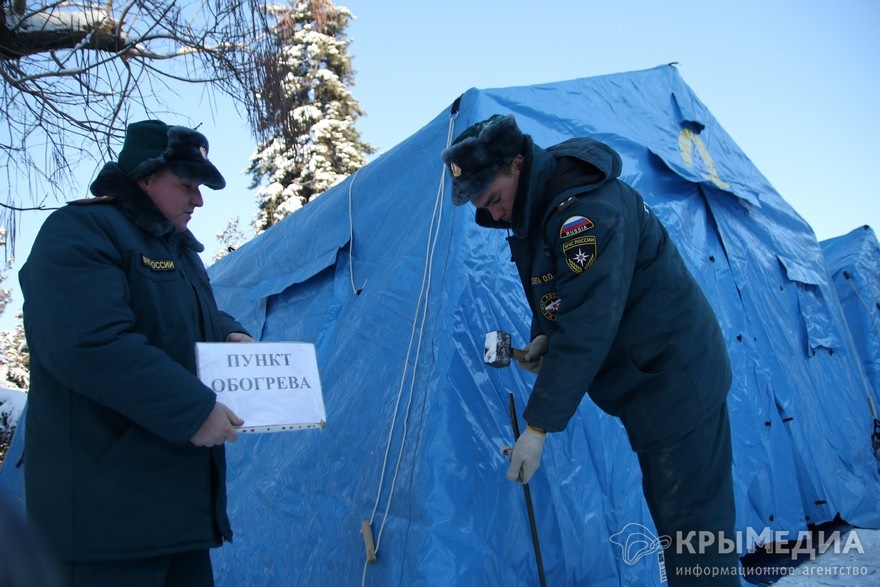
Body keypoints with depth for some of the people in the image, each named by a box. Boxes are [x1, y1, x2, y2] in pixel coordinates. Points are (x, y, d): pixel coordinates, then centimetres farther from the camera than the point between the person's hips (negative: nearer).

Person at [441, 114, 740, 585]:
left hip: (677, 381, -9)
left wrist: (537, 426, -26)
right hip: (645, 383, 9)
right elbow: (555, 296, 18)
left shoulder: (588, 208, -27)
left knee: (693, 526, -3)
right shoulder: (533, 212, 5)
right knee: (669, 512, 16)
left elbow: (588, 326, -30)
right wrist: (543, 338, -5)